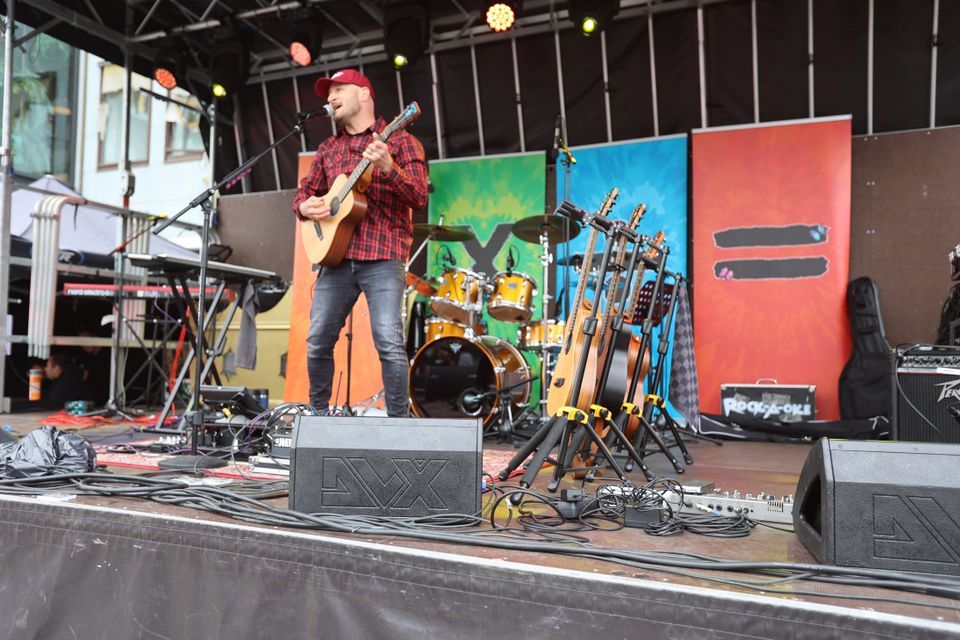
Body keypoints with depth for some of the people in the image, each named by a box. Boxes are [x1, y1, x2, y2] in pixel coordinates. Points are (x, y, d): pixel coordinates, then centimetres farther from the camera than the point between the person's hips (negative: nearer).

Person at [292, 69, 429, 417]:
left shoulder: (399, 141, 5)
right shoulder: (328, 148, 21)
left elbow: (420, 197, -7)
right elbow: (304, 192, 25)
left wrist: (387, 167, -24)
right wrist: (305, 206, 1)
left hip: (382, 257, -5)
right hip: (336, 256, 6)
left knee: (389, 343, -13)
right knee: (318, 341, 5)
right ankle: (319, 414, 23)